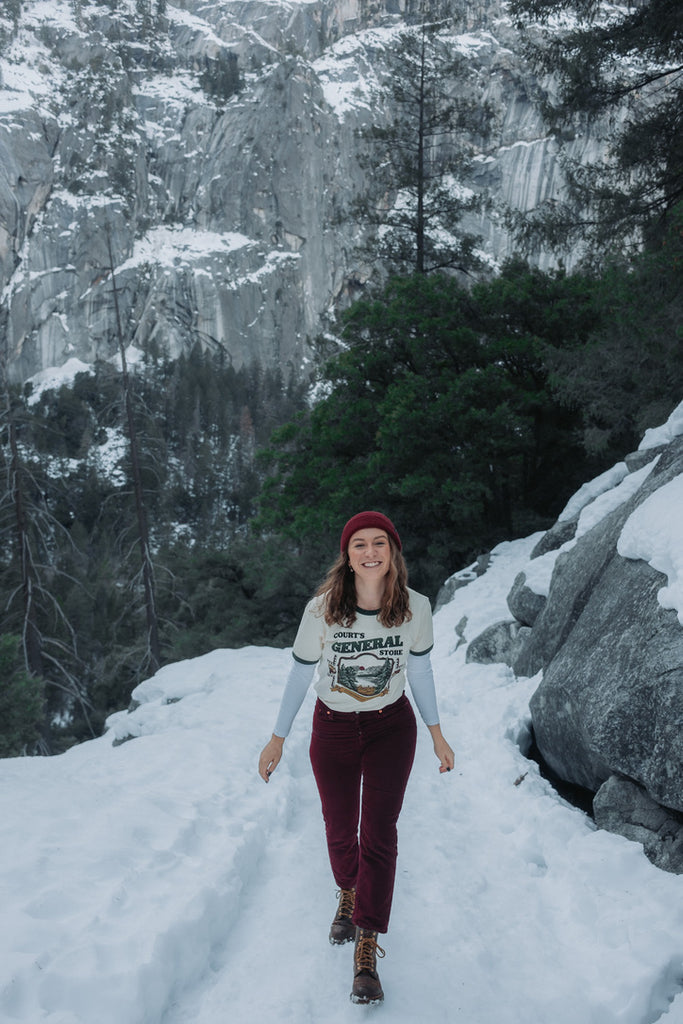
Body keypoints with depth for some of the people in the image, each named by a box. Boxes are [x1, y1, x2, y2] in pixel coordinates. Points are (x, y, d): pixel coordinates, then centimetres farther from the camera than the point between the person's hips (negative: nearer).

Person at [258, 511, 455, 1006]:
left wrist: (437, 734, 8)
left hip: (391, 727, 0)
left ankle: (366, 952, 4)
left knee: (379, 833, -7)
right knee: (340, 831, 14)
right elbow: (300, 675, -5)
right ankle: (349, 892, 47)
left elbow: (420, 669, 2)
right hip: (334, 729, 1)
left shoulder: (415, 607, -14)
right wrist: (278, 740, 1)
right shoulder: (322, 609, -18)